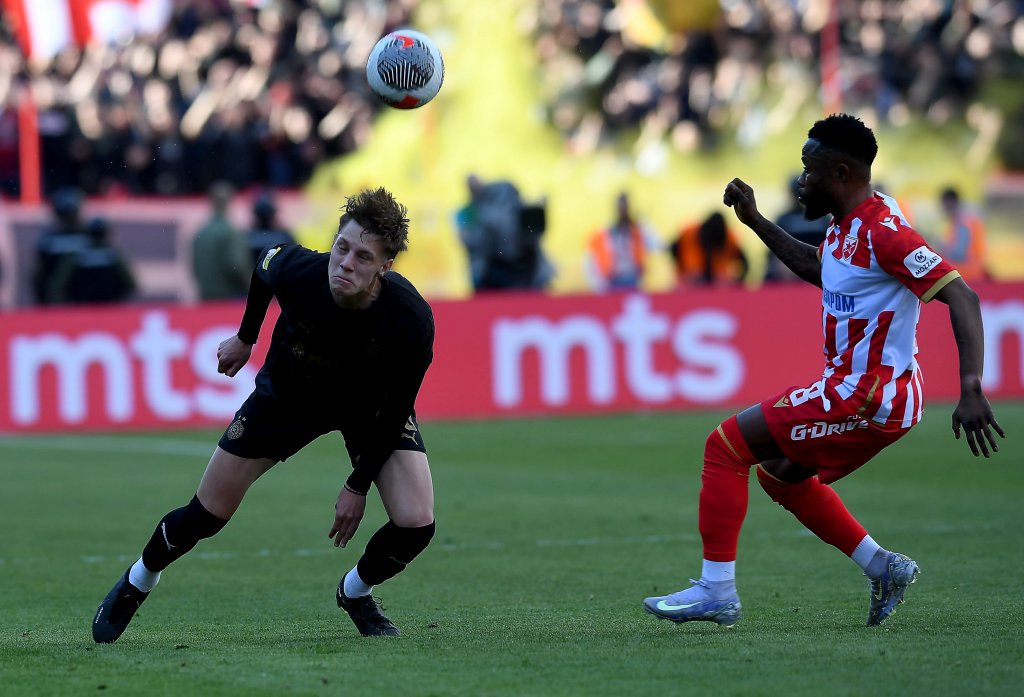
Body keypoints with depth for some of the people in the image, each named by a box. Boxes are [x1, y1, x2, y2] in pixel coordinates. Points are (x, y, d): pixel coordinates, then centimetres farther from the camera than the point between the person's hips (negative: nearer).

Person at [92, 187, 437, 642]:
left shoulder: (411, 320, -37)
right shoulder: (297, 270, -34)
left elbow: (395, 408, -20)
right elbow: (267, 263, -6)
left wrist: (358, 486, -16)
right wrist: (245, 337, 8)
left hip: (371, 406, 0)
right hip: (288, 393, 1)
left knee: (415, 524, -18)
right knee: (207, 515, 1)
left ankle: (356, 592, 16)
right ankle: (138, 583, 33)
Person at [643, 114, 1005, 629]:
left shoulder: (883, 233, -20)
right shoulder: (846, 225, 10)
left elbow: (960, 296, -25)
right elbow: (819, 269, 33)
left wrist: (971, 392, -34)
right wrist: (754, 221, 28)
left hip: (866, 395, -10)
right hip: (856, 389, 10)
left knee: (726, 445, -8)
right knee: (778, 473, 27)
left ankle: (716, 590, -7)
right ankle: (882, 567, 23)